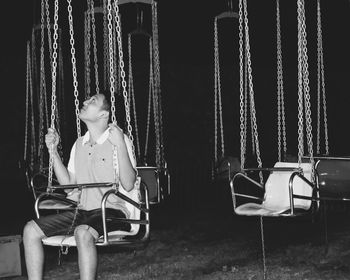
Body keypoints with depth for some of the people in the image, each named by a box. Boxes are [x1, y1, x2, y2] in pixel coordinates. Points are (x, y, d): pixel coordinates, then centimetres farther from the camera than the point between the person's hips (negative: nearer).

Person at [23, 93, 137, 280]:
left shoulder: (120, 139, -3)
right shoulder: (79, 144, 16)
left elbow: (128, 185, -13)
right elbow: (68, 184, 15)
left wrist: (120, 146, -21)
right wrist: (53, 151, 9)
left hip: (110, 211, -7)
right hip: (80, 211, 7)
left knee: (83, 233, -38)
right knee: (30, 229, -9)